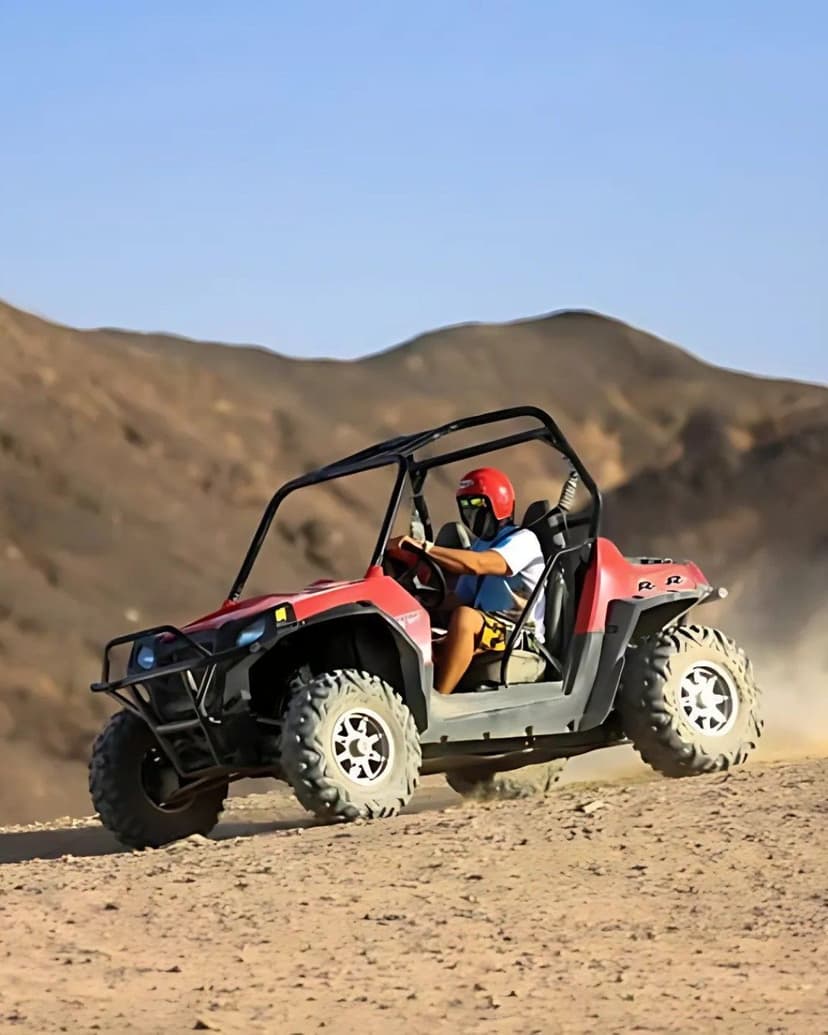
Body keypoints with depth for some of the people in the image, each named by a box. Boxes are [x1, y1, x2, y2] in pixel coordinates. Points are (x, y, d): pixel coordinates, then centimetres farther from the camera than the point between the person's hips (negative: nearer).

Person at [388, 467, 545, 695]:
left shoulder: (523, 540, -4)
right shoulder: (479, 546, 24)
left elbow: (477, 565, -23)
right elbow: (459, 599, 18)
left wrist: (424, 547, -28)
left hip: (520, 638, -9)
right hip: (484, 632, 9)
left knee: (465, 617, -35)